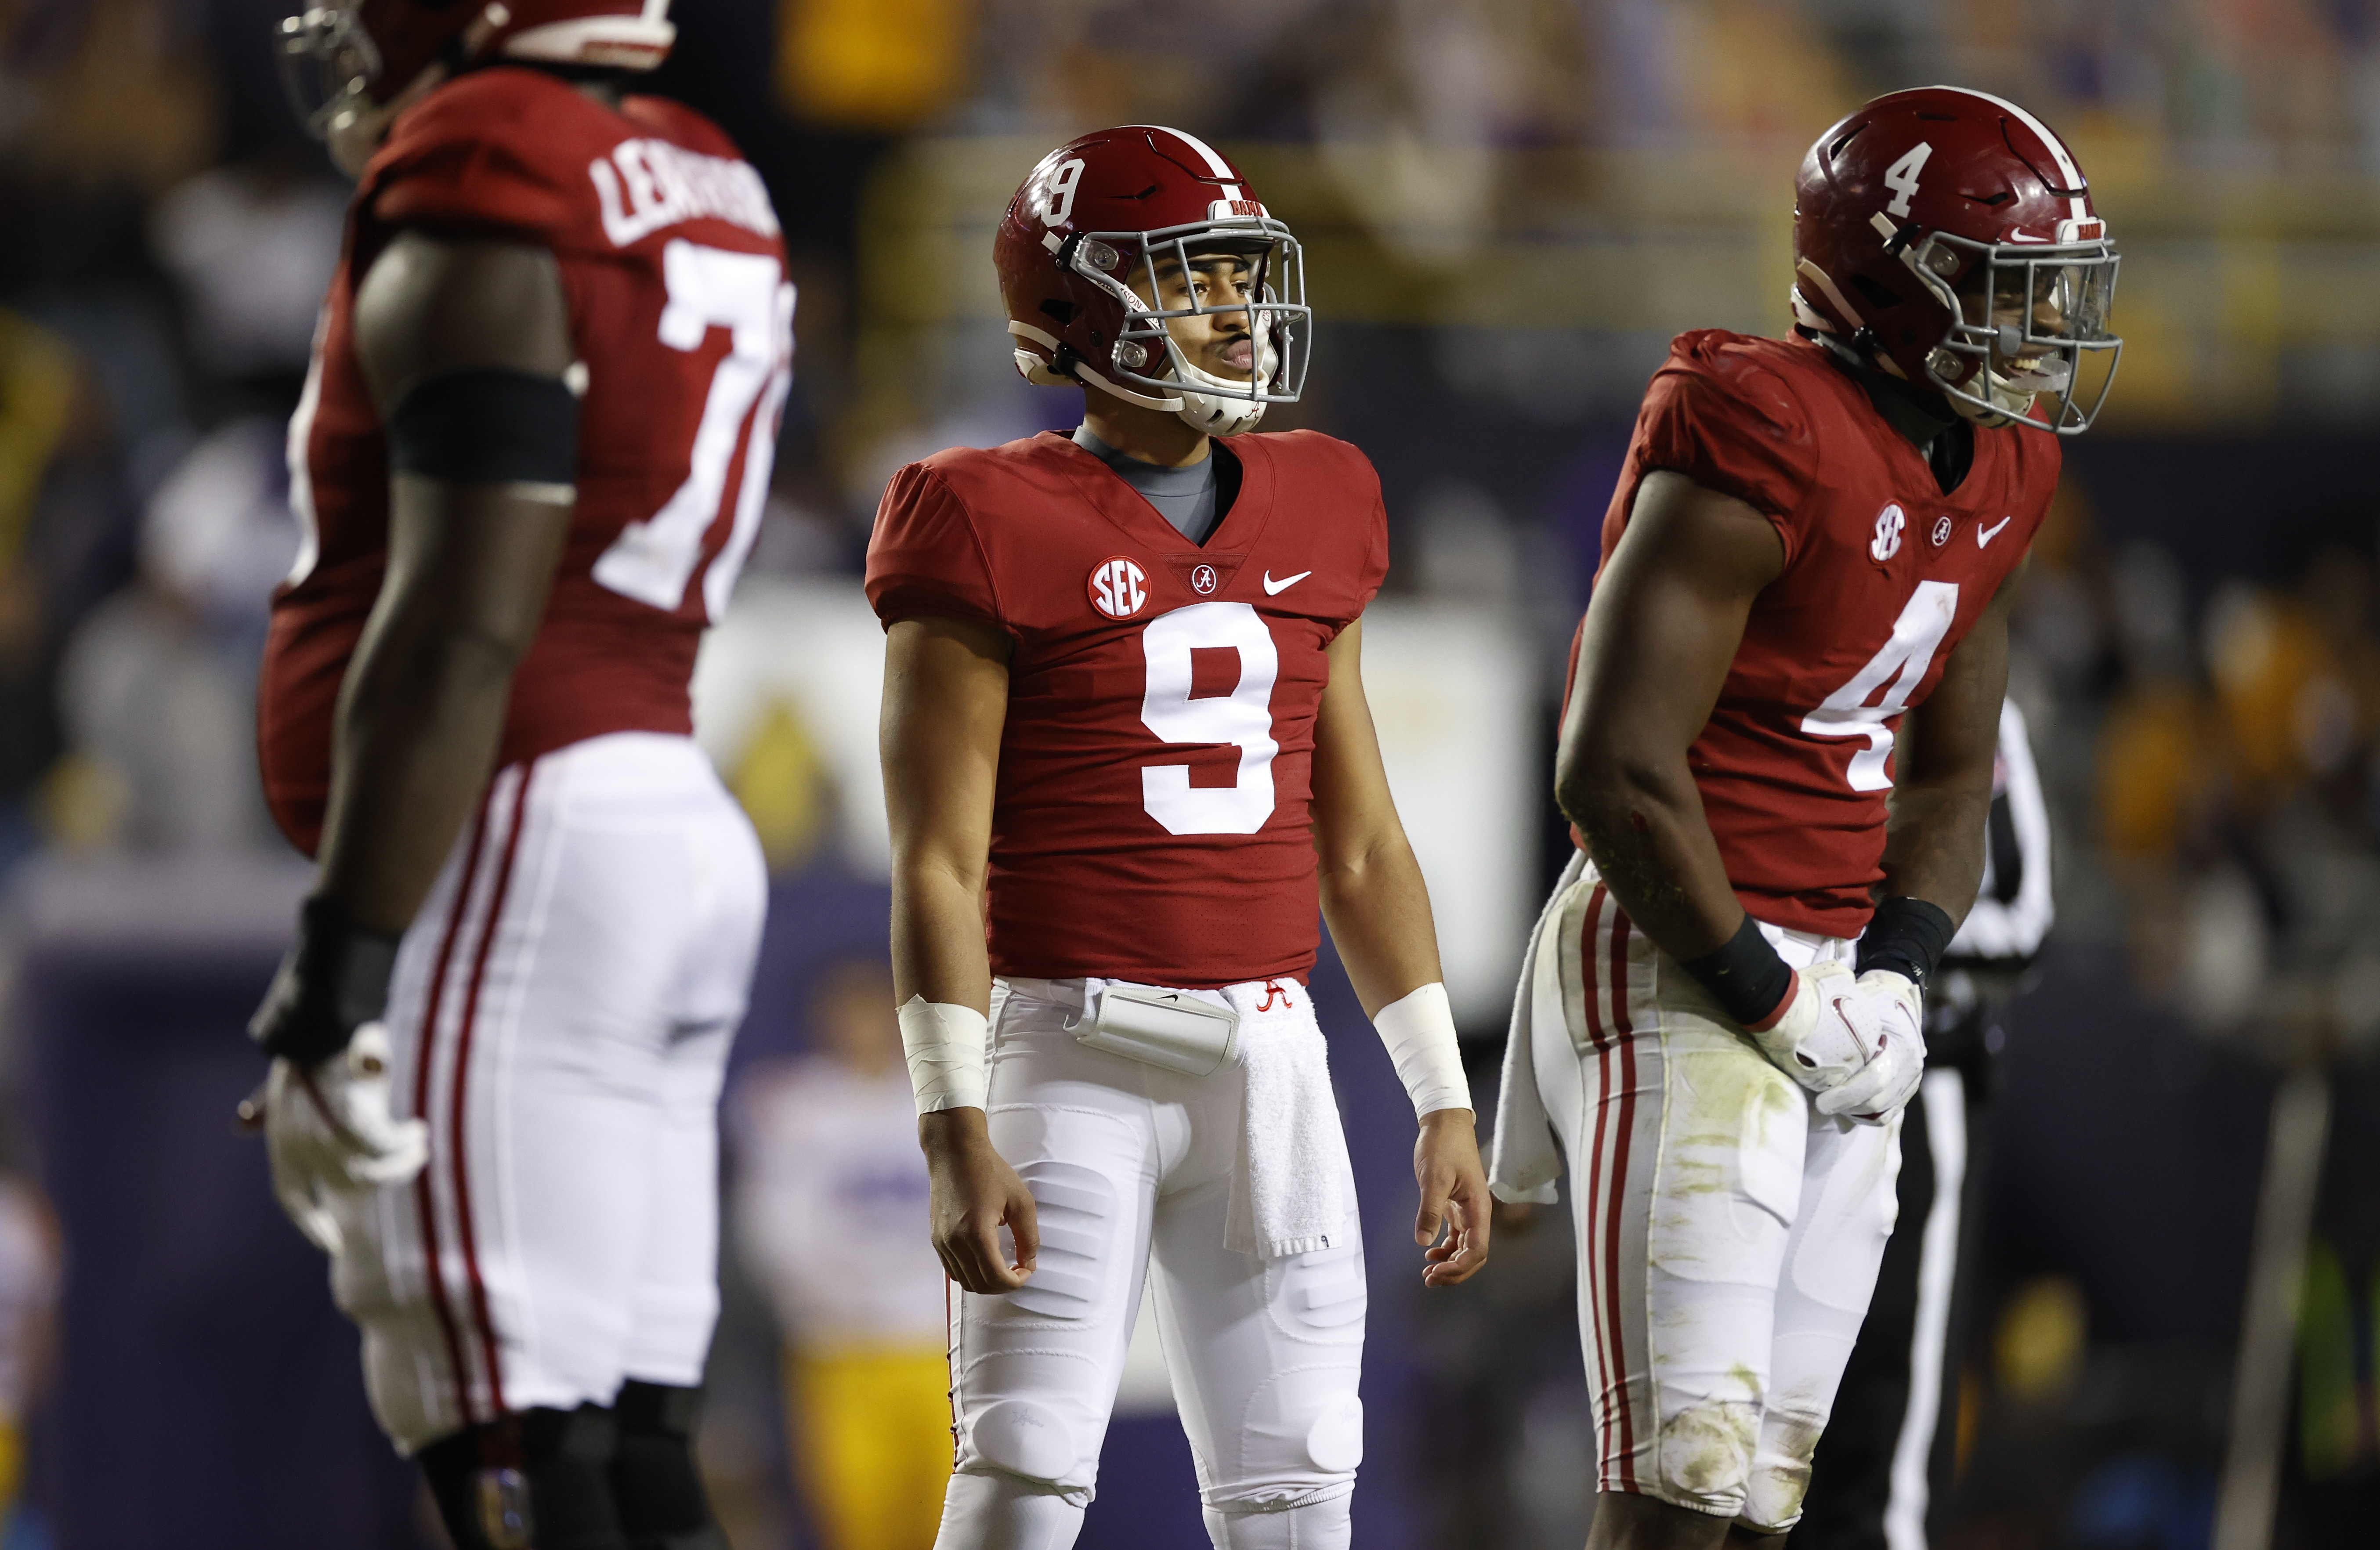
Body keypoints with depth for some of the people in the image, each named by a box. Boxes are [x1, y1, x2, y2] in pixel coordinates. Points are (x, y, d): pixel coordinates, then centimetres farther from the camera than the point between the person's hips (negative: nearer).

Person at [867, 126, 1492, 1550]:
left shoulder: (1312, 521, 12)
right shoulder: (998, 532, -6)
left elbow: (1360, 844, 16)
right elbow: (941, 863, -8)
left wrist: (1443, 1103, 13)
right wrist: (958, 1128, -16)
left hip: (1266, 1059, 5)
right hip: (1073, 1050, -5)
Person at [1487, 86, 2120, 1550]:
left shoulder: (1996, 477, 10)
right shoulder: (1766, 440, -18)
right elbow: (1617, 775, -20)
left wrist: (1895, 981, 4)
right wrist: (1772, 1003, -14)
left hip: (1829, 998, 9)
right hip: (1683, 982, -9)